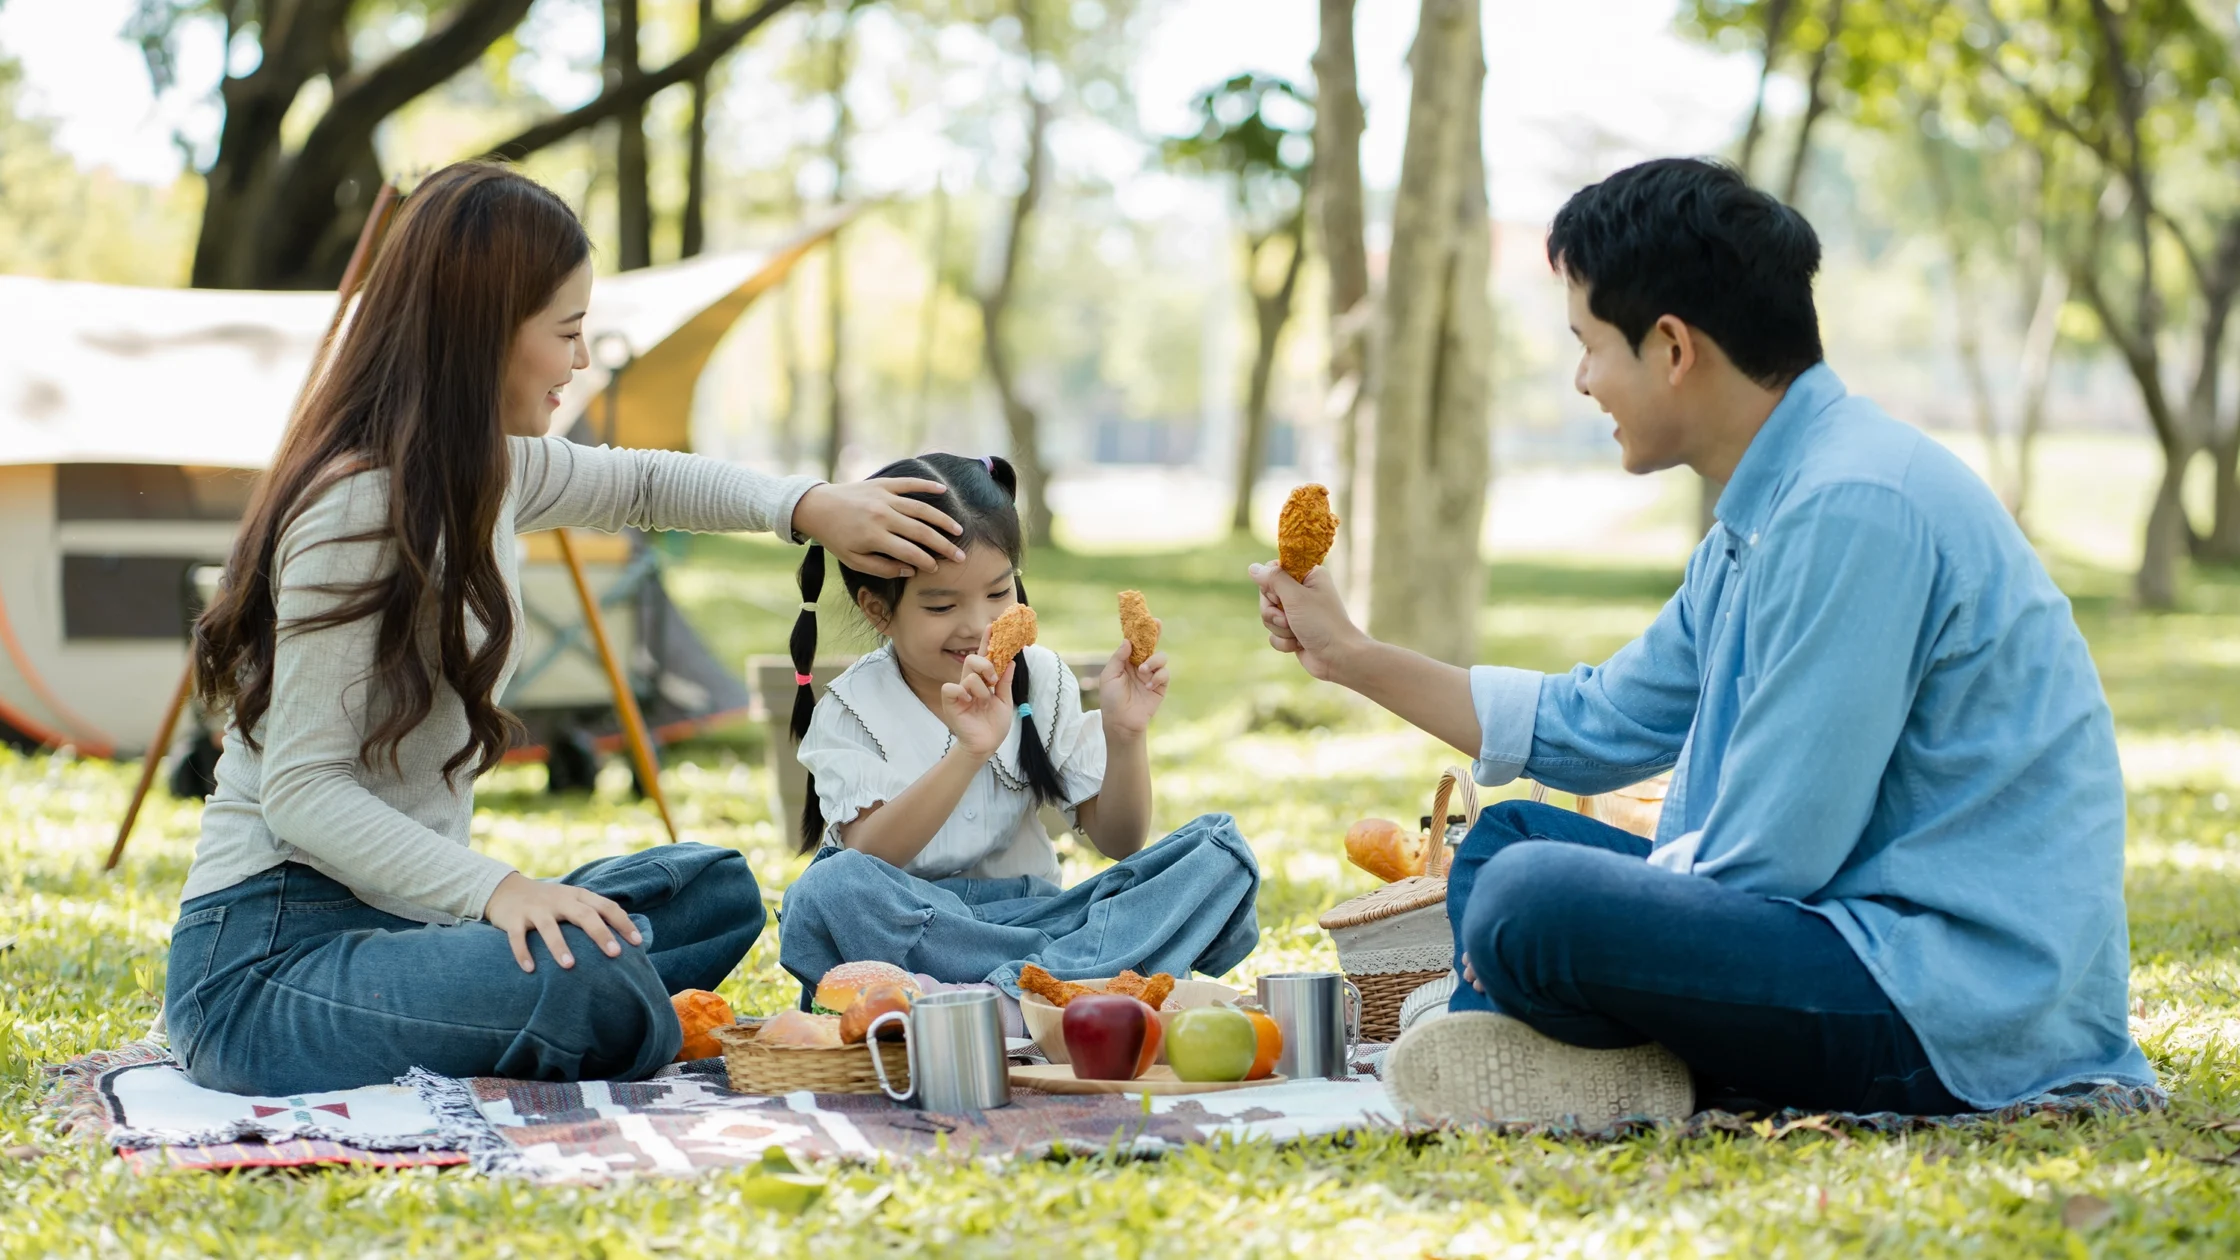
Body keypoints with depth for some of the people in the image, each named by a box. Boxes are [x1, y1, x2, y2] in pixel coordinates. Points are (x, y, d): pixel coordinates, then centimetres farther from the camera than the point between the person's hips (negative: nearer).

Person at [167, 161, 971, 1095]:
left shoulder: (490, 470, 9)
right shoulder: (358, 509, -19)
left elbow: (642, 484, 30)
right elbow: (302, 790, -22)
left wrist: (809, 507, 14)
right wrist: (495, 888, -34)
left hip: (396, 913, 10)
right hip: (267, 951, -10)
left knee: (714, 891, 8)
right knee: (589, 985, -34)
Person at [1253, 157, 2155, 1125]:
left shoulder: (1853, 506, -18)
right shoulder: (1764, 515, 15)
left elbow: (1769, 855, -21)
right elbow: (1594, 728, 28)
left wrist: (1544, 928, -7)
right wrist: (1353, 657, 30)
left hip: (1956, 1003, -11)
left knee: (1530, 900, -29)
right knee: (1509, 835, 19)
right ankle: (1510, 1054, -5)